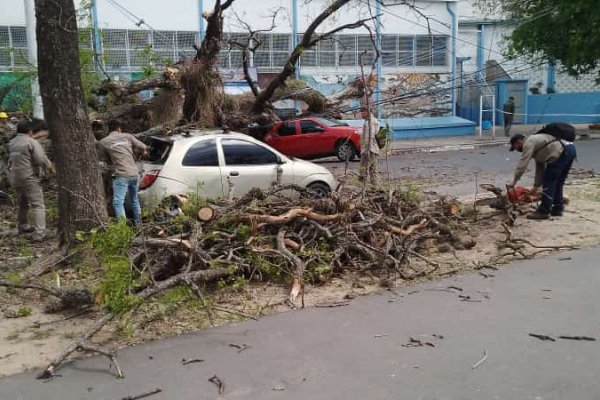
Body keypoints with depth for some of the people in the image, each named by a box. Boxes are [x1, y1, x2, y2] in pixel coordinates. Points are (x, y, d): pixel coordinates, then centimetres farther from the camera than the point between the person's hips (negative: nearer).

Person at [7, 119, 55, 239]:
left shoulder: (11, 143, 8)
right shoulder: (32, 142, -13)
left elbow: (11, 160, 16)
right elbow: (41, 159, -19)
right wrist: (51, 168, -5)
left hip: (14, 178, 8)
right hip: (29, 178, -8)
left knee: (22, 204, 24)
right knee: (38, 205, -6)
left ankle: (22, 226, 38)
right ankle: (39, 233, -14)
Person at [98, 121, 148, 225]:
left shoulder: (103, 142, 3)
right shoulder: (127, 136, 9)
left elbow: (105, 159, 13)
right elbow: (144, 148, 13)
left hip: (121, 175, -4)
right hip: (135, 173, 5)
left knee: (118, 202, -4)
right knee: (135, 199, 21)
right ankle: (138, 223, 31)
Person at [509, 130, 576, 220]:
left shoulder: (528, 143, 0)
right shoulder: (535, 142, 29)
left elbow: (522, 163, -8)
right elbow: (540, 167, 32)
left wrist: (515, 180, -2)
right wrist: (536, 185, 34)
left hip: (562, 152, -10)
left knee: (548, 182, -4)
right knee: (557, 183, 19)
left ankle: (544, 212, 0)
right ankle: (557, 209, 26)